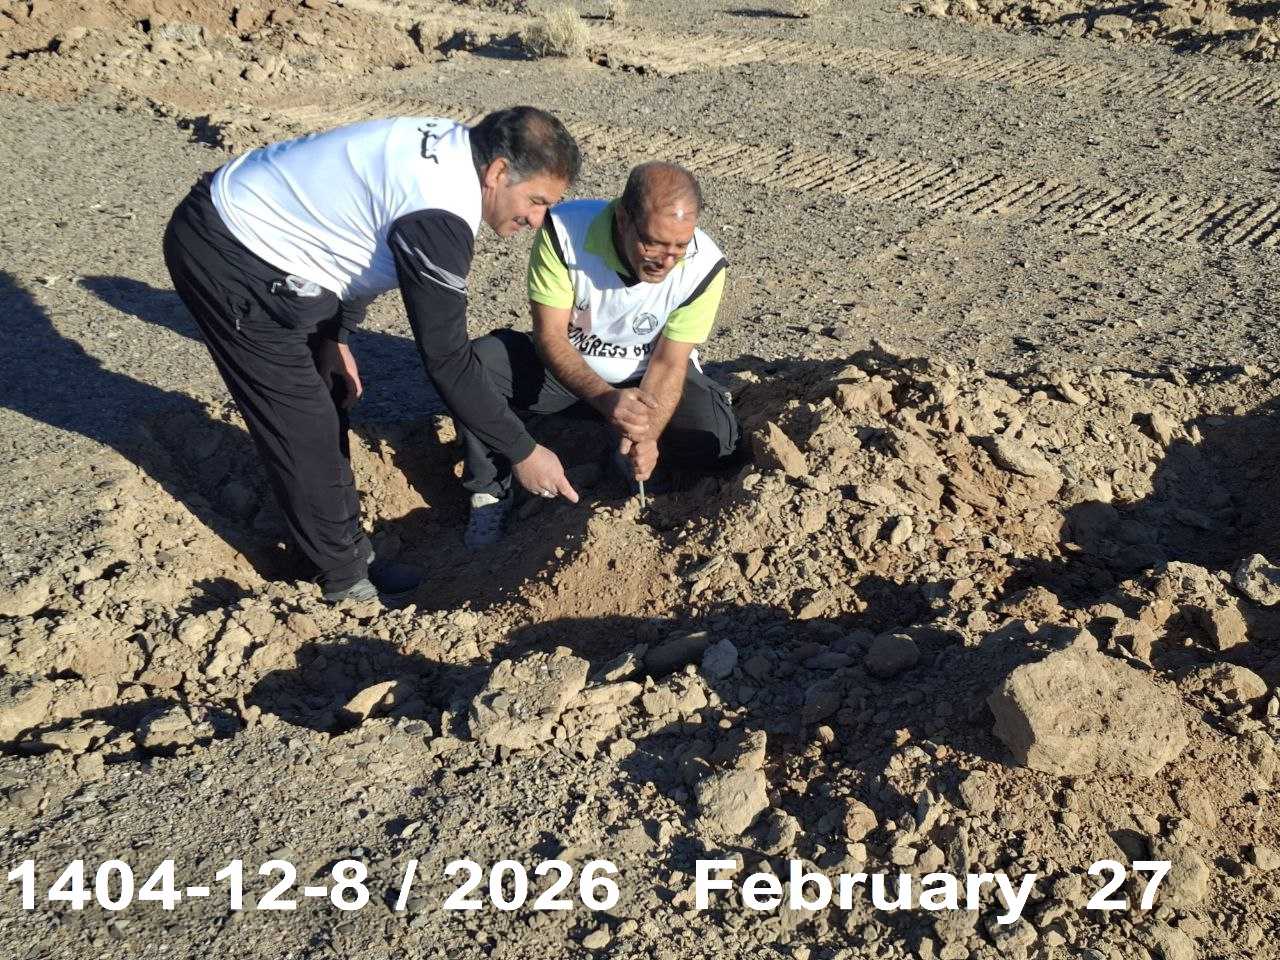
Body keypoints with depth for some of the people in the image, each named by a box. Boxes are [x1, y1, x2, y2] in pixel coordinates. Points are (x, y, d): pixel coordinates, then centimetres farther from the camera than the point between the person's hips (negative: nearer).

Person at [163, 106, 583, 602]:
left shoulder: (449, 147, 0)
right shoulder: (440, 215, -29)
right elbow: (447, 358, -25)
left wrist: (337, 335, 15)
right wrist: (522, 451, -16)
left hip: (250, 222, 10)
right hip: (229, 260, -10)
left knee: (325, 400, 15)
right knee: (303, 427, -2)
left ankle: (347, 549, 28)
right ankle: (347, 579, 14)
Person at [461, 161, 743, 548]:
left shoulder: (704, 265, -25)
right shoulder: (565, 229, -29)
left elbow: (669, 363, -19)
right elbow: (549, 335, -27)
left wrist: (648, 434, -38)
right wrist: (605, 398, -44)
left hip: (644, 376, 1)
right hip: (565, 367, 0)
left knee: (720, 442, -25)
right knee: (478, 363, -28)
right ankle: (491, 492, -9)